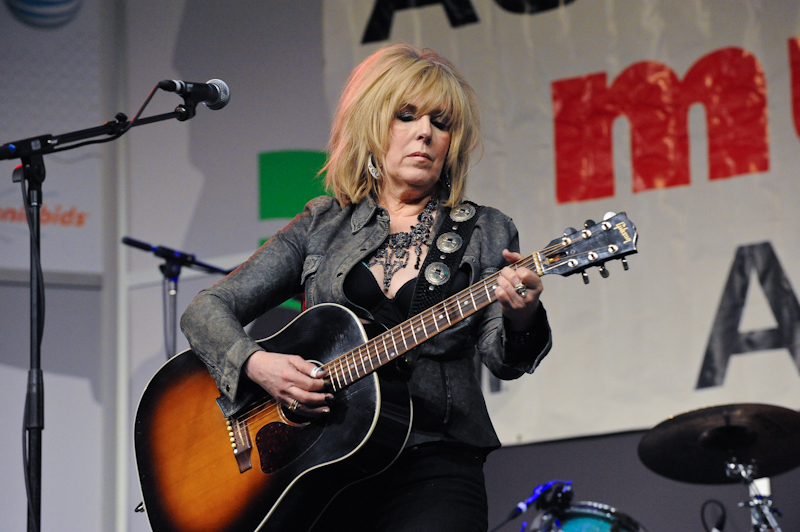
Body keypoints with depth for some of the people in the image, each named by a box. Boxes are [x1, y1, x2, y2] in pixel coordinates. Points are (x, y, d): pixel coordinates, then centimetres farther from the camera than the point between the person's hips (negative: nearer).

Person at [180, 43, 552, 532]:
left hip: (432, 461, -1)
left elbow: (501, 358, -1)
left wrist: (519, 320, -24)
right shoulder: (323, 226, 12)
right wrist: (257, 365, -11)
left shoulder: (485, 232, 11)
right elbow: (207, 310, 9)